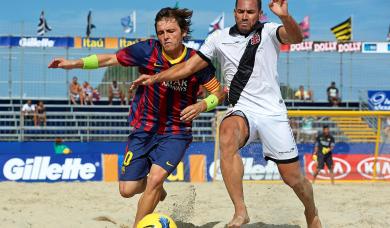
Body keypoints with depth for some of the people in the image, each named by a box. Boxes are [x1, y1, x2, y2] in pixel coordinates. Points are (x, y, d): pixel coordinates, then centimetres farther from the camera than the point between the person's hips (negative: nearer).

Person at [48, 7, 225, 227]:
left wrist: (202, 105, -22)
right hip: (145, 128, 2)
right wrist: (74, 63, -13)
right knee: (127, 190, 1)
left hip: (176, 133, -2)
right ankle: (156, 188, 36)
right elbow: (109, 59, -4)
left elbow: (218, 93, -2)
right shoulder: (148, 50, -12)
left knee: (155, 179, -23)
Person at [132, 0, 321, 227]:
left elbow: (296, 38, -20)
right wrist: (155, 78, 3)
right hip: (242, 111, 1)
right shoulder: (219, 38, 8)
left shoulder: (269, 32, 0)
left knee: (293, 177, 2)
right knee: (227, 135, -35)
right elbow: (190, 66, 12)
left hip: (273, 113, -1)